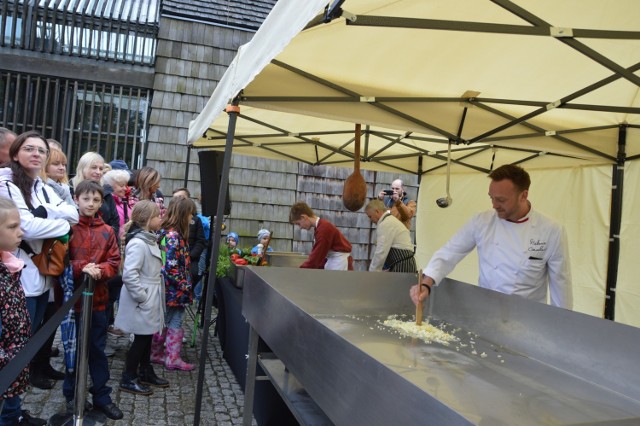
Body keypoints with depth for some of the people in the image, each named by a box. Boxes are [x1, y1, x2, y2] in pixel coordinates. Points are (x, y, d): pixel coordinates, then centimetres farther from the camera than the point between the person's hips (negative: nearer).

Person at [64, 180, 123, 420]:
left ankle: (101, 396, 22)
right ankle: (71, 395, 27)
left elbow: (114, 262, 2)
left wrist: (100, 270, -17)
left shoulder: (107, 231, 4)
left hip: (98, 299, 3)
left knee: (97, 349, 11)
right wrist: (81, 268, -23)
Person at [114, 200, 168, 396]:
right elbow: (129, 274, -28)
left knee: (147, 337, 19)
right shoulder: (138, 243, -22)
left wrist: (150, 296, 15)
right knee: (141, 339, 3)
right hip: (142, 302, -9)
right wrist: (142, 297, -22)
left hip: (150, 300, 9)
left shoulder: (149, 239, 9)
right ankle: (128, 379, 17)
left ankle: (146, 372, 33)